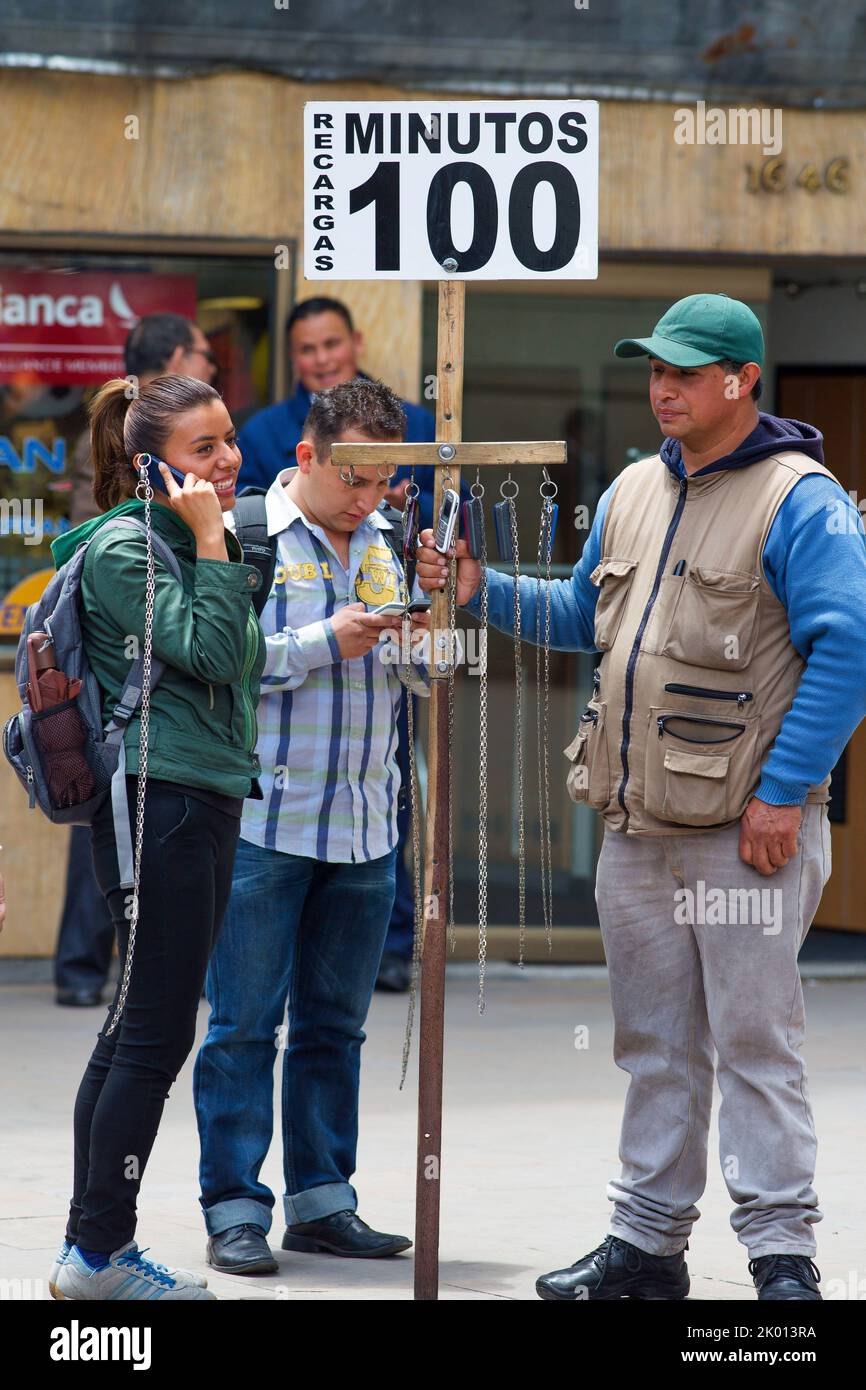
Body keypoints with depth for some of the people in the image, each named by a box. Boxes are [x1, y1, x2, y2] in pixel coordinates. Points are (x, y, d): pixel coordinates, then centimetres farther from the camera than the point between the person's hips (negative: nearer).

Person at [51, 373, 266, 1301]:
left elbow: (238, 667, 22)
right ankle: (101, 1254, -3)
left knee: (137, 1026, 11)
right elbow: (212, 650, -19)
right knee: (156, 1032, -8)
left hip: (205, 801, 10)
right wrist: (213, 539, -15)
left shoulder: (195, 543, 18)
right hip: (158, 799, -10)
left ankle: (90, 1250, 15)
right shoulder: (125, 548, -11)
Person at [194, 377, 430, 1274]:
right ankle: (234, 1210, 1)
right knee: (245, 1025, -2)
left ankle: (320, 1201, 16)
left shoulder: (378, 548, 14)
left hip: (364, 827, 6)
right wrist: (324, 642, -17)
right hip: (264, 822, -6)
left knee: (334, 1025, 10)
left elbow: (398, 683, 20)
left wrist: (419, 638, 0)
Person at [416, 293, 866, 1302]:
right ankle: (646, 1242, 21)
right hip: (636, 825, 7)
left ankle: (781, 1254, -2)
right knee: (654, 1045, 13)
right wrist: (483, 593, 12)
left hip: (747, 828, -7)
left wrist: (783, 793, -18)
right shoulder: (634, 491, 15)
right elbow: (584, 616, 28)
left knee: (753, 1043, -6)